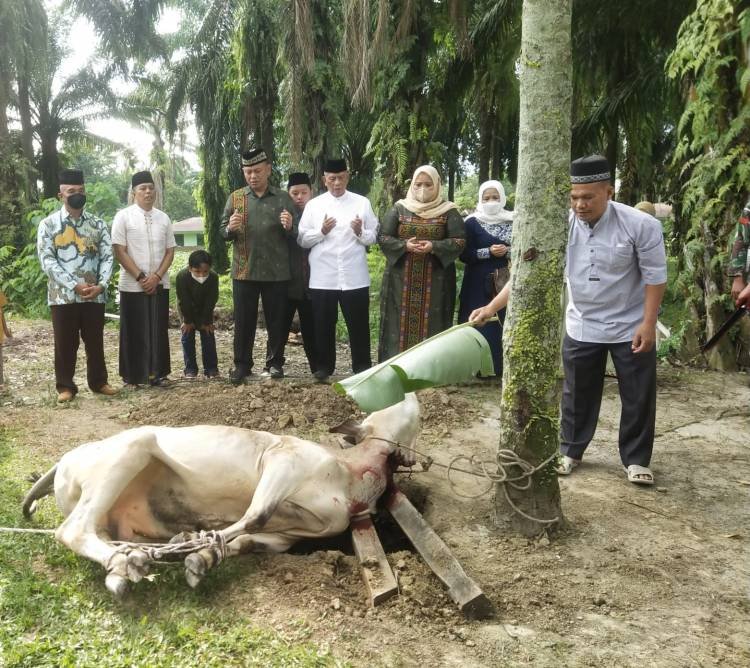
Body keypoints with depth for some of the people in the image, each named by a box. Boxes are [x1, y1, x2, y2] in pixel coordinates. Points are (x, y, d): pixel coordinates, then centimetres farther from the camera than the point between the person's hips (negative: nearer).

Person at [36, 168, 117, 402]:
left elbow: (107, 256, 3)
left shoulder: (97, 224, 7)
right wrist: (75, 286, -16)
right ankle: (65, 386, 17)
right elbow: (47, 261, -9)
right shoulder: (48, 224, -2)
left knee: (95, 341, 11)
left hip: (95, 295, 2)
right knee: (65, 343, 5)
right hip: (63, 295, -2)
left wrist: (100, 285, -13)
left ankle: (98, 381, 24)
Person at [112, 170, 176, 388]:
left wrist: (157, 276, -8)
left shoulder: (163, 218, 7)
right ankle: (132, 376, 12)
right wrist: (140, 277, -13)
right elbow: (120, 252, -8)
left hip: (160, 285, 3)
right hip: (132, 286, -3)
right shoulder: (123, 217, -4)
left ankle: (157, 373, 18)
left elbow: (170, 251, 6)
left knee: (159, 330, 8)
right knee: (134, 332, 3)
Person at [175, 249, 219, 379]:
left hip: (205, 310, 0)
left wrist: (206, 321, -15)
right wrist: (187, 321, -15)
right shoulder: (181, 277, -33)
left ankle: (211, 368, 4)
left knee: (208, 336, -2)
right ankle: (190, 369, 5)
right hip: (187, 310, 0)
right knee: (187, 336, -1)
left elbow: (211, 301, -21)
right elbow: (184, 301, -23)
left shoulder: (213, 277, -31)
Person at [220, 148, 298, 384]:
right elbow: (223, 231, 8)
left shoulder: (283, 198, 3)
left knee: (276, 320, 7)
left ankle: (275, 362, 20)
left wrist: (289, 227, -19)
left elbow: (296, 234, 3)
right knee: (243, 320, 6)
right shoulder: (235, 198, 7)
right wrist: (231, 228, -15)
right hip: (244, 271, 1)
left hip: (276, 271, -1)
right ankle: (242, 364, 16)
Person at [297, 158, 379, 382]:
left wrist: (360, 232, -14)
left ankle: (362, 368, 17)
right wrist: (321, 231, -13)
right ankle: (323, 367, 21)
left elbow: (373, 237, 6)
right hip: (322, 277, 0)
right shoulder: (313, 205, 6)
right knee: (323, 325, 8)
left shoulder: (362, 203, 6)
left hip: (355, 277, 0)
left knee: (358, 324, 5)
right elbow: (302, 240, 3)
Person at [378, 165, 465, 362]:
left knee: (432, 322, -1)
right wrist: (405, 245, -17)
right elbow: (383, 237, 1)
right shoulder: (399, 209, 6)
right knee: (400, 322, 1)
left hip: (435, 279, -1)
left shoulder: (449, 211, 3)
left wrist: (434, 246, -20)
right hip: (401, 278, 1)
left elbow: (459, 241, -3)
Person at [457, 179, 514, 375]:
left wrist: (507, 251, -12)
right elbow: (464, 254, -6)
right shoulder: (472, 223, 0)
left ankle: (501, 366, 8)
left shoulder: (512, 222, 7)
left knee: (504, 322, 0)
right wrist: (488, 252, -16)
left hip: (505, 281, 2)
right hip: (479, 283, -2)